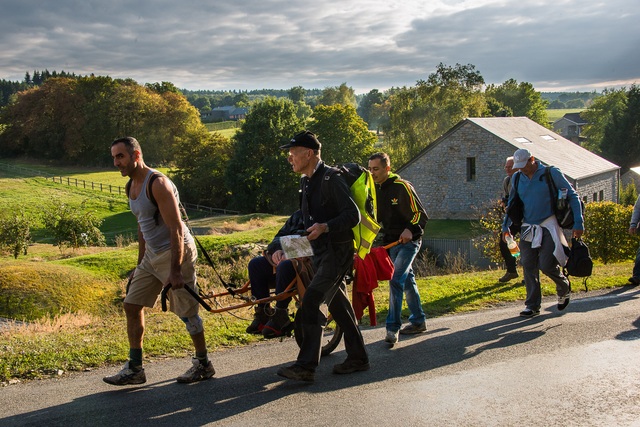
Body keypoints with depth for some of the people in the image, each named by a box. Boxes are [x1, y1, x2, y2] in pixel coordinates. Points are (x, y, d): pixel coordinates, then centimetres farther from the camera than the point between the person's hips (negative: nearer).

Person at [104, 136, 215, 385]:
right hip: (152, 255, 9)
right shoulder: (132, 186, 10)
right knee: (132, 306, 5)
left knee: (186, 313, 0)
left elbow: (176, 229, -22)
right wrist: (140, 266, 21)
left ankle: (203, 365, 17)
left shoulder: (158, 184, -19)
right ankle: (134, 369, 12)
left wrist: (175, 271, -26)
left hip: (176, 252, -9)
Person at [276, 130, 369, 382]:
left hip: (337, 251, -10)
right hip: (320, 251, 10)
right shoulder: (306, 182, 15)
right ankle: (357, 358, 24)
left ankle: (306, 366, -15)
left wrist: (325, 227, -30)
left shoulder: (331, 179, -13)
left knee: (312, 303, -16)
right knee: (338, 305, 13)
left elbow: (353, 215, -18)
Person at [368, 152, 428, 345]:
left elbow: (421, 214, -14)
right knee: (407, 280, 15)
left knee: (396, 279, -17)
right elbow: (375, 216, 20)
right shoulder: (376, 189, 9)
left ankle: (393, 327, -14)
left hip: (408, 241, -8)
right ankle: (418, 321, 26)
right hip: (391, 242, 8)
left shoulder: (402, 186, -14)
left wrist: (410, 229, -30)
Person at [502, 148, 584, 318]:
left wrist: (578, 223, -8)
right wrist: (506, 226, 14)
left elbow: (572, 196, -2)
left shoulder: (551, 174, -7)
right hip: (528, 228, 5)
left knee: (546, 264, -12)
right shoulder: (517, 178, 7)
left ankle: (564, 288, 19)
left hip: (548, 226, -5)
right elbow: (512, 203, 20)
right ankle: (532, 305, 7)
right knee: (529, 266, -1)